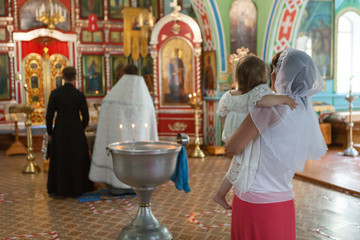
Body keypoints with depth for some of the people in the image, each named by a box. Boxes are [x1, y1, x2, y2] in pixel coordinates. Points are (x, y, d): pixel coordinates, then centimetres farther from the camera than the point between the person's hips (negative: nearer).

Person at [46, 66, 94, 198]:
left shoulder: (54, 93, -7)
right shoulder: (80, 95, -10)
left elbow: (49, 115, -6)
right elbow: (86, 117, -6)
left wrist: (49, 132, 8)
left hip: (60, 131, 1)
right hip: (76, 131, -1)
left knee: (59, 160, 15)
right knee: (77, 160, 12)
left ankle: (57, 189, 21)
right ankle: (76, 189, 16)